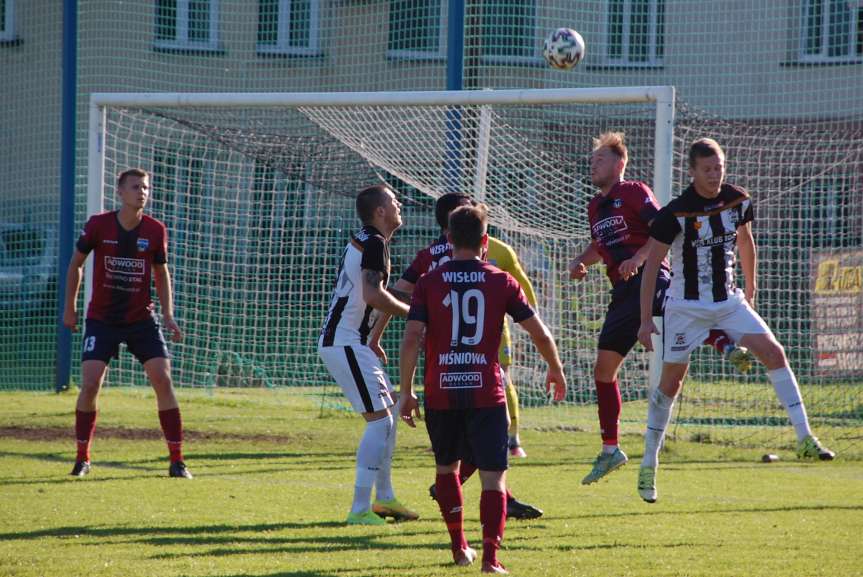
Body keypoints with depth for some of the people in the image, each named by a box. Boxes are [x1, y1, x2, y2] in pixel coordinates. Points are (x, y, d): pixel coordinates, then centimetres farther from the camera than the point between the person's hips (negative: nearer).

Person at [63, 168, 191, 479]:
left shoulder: (155, 231, -5)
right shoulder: (98, 225, -10)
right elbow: (76, 263, 6)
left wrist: (168, 315, 1)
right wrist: (70, 306, 8)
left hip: (141, 319, 1)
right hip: (101, 320, -1)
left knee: (163, 381, -10)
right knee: (90, 385, -12)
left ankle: (177, 460, -3)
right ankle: (82, 458, 6)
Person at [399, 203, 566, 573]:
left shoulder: (429, 283, 1)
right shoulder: (501, 282, 2)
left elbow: (411, 339, -7)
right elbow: (540, 334, 5)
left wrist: (406, 392, 0)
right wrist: (556, 371, 23)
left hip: (441, 393, 1)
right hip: (486, 393, -1)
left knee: (446, 467, 22)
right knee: (493, 474, -1)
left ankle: (459, 546, 27)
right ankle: (490, 556, -15)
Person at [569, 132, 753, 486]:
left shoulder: (634, 192, 1)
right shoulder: (595, 207, 23)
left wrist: (638, 258, -23)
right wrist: (580, 262, 19)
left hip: (650, 278, -7)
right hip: (623, 292, 7)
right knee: (604, 368, 6)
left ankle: (729, 348, -60)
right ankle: (610, 451, 14)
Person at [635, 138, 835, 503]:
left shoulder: (738, 201, -3)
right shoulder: (676, 213, -18)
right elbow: (652, 264, -13)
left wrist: (750, 290, 22)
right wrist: (645, 320, -14)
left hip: (729, 301, 4)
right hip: (686, 306, -4)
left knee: (774, 353, -11)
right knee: (671, 383, -1)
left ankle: (804, 438, -10)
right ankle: (648, 465, 12)